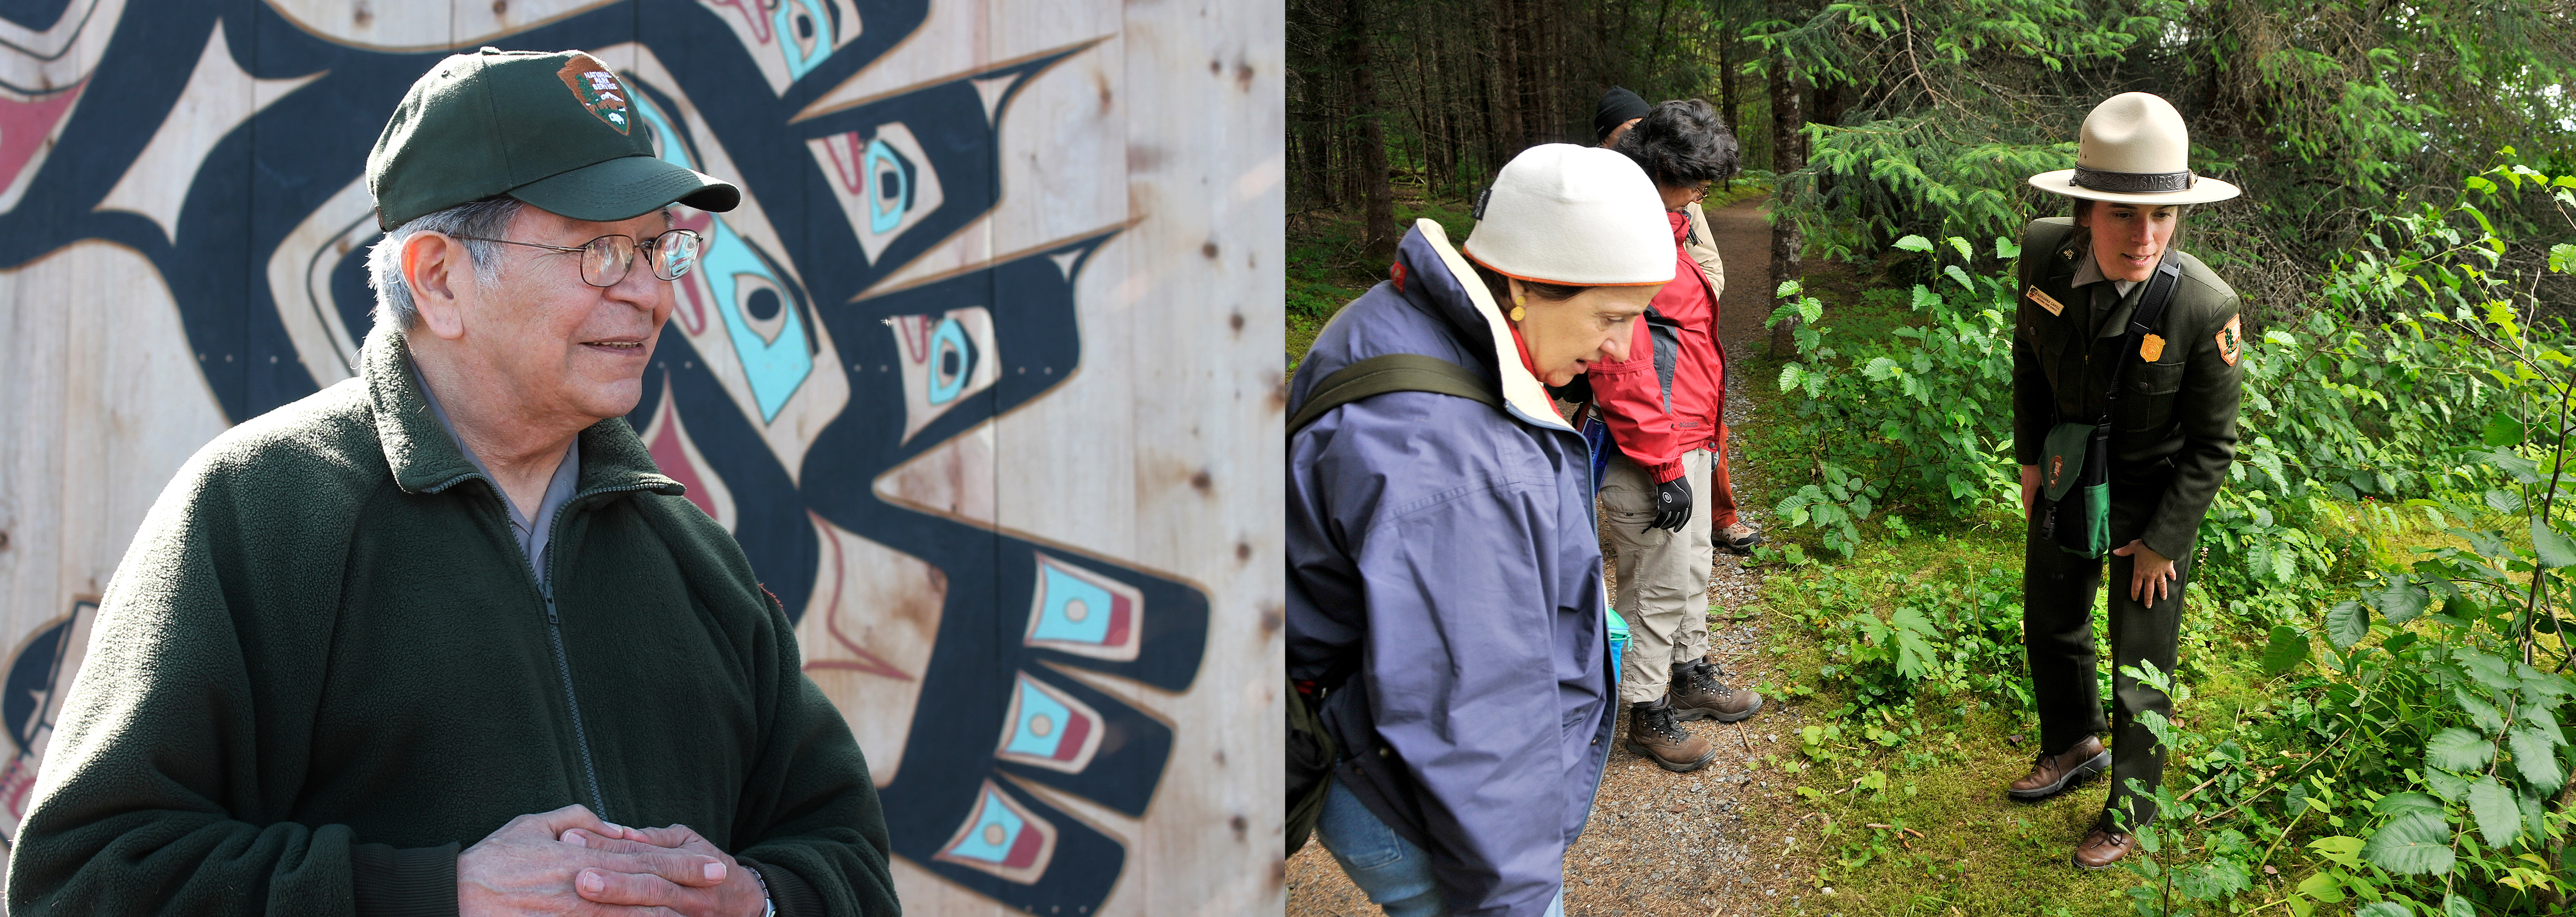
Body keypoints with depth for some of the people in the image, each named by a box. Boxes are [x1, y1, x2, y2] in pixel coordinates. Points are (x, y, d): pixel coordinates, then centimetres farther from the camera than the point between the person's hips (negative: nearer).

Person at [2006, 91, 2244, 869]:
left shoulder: (2206, 308, -32)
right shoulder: (2044, 252, -22)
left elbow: (2212, 444, -17)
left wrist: (2163, 540, -13)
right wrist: (2030, 457, 5)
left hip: (2155, 492, -4)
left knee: (2140, 664, 8)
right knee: (2051, 622, 24)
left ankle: (2129, 809, 32)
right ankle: (2073, 747, 51)